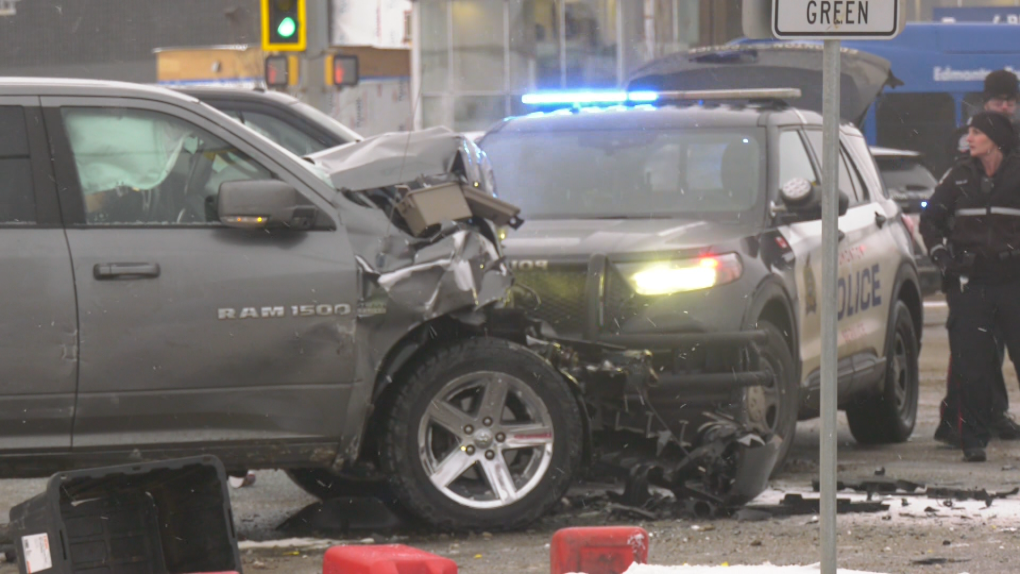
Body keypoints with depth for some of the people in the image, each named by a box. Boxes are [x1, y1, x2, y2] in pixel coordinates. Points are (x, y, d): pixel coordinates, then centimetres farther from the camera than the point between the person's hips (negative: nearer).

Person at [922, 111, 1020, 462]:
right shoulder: (959, 177, 9)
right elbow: (930, 220, 19)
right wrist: (943, 255, 7)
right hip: (970, 284, 2)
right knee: (971, 365, -2)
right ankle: (973, 439, 5)